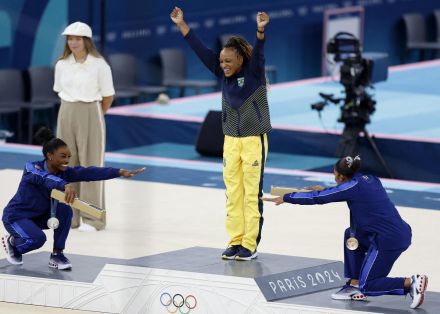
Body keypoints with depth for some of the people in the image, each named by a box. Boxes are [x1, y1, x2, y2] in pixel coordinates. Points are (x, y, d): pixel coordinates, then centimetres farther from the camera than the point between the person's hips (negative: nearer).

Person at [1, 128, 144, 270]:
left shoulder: (64, 172, -11)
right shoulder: (31, 168, -27)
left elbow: (89, 173, -23)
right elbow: (45, 178, -50)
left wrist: (120, 172, -36)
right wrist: (66, 185, -70)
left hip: (40, 216, 6)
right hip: (16, 216, -6)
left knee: (64, 209, -20)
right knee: (38, 238, -31)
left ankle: (57, 255, -7)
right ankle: (12, 241, 3)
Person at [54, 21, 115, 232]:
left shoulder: (99, 65, -9)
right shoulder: (61, 65, 3)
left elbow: (108, 97, -1)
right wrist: (72, 111, 12)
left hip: (91, 116, -4)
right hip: (66, 116, 4)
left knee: (91, 165, -2)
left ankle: (93, 218, 1)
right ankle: (70, 216, 13)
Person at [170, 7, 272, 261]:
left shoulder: (253, 73, -10)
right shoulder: (223, 74, 3)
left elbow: (259, 53, -28)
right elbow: (202, 51, 3)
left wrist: (261, 31, -47)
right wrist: (182, 25, 1)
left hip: (254, 140, -5)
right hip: (231, 140, 5)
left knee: (252, 194, -2)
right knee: (233, 194, 6)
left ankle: (250, 245, 3)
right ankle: (236, 242, 12)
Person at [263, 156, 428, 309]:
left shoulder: (351, 187, -9)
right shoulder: (370, 180, 13)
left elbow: (316, 198, -3)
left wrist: (285, 198, 7)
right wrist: (324, 190, 39)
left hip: (389, 240, -8)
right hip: (401, 232, 8)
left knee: (367, 286, 5)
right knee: (351, 234, 24)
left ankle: (410, 282, -10)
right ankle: (354, 285, 22)